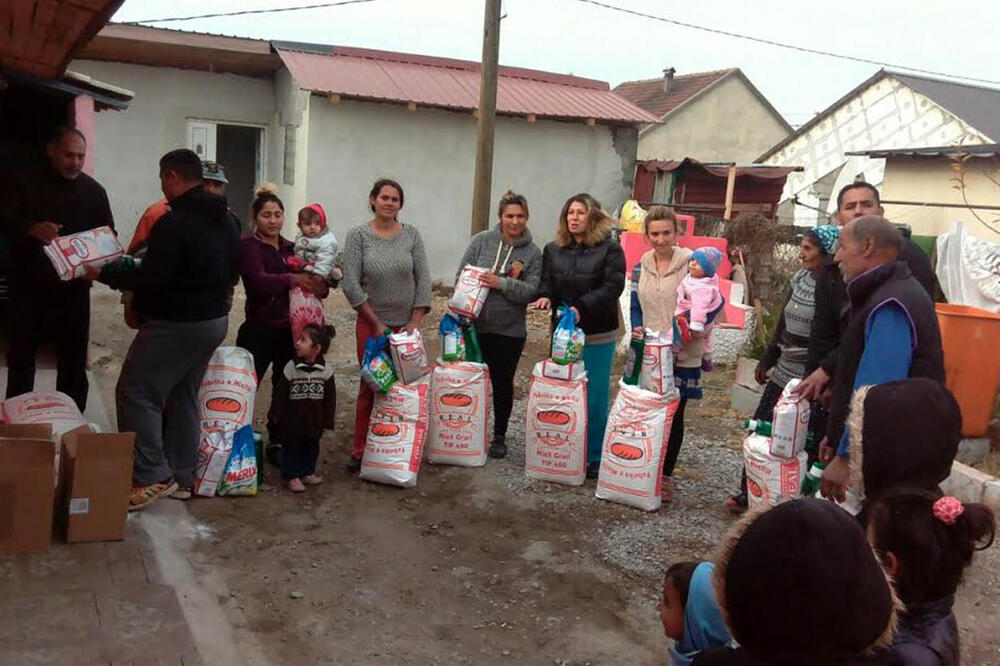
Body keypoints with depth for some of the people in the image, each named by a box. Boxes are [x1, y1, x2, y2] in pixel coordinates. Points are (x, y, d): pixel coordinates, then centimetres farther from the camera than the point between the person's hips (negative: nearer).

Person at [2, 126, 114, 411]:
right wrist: (32, 229, -32)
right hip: (29, 285, -1)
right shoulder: (24, 182, 1)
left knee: (73, 358, 6)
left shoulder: (93, 190, 6)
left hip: (74, 287, 1)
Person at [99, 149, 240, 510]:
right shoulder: (226, 222, 10)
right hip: (216, 320, 9)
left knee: (135, 393, -2)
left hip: (176, 324, -9)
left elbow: (151, 281, -21)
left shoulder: (173, 224, -20)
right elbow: (232, 273, 19)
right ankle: (182, 476, 21)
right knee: (184, 397, 16)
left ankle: (153, 476, -3)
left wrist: (105, 274, -8)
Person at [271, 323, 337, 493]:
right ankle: (292, 476, 21)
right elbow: (279, 396, -7)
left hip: (314, 421, 2)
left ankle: (307, 473, 33)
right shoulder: (290, 368, -12)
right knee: (291, 448, 8)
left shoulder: (326, 370, -8)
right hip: (293, 421, -2)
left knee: (311, 447, 16)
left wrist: (327, 420, -1)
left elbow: (330, 399, -1)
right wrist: (279, 417, -6)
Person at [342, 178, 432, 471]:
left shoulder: (411, 234, 3)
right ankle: (360, 450, 12)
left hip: (406, 323, 1)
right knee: (370, 385, 0)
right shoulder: (358, 235, -2)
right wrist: (376, 323, -6)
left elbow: (423, 279, 3)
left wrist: (415, 321, -4)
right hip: (371, 323, -1)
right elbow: (351, 284, -6)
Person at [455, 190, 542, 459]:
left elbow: (531, 291, -8)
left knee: (503, 383, 12)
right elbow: (461, 275, 0)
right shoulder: (481, 240, -1)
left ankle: (499, 436, 28)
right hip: (475, 325, 0)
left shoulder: (533, 252, -1)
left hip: (510, 330, 0)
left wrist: (501, 283, -22)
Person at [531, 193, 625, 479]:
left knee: (594, 398, 2)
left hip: (598, 336, -4)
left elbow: (612, 286, -13)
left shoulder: (609, 249, -4)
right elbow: (546, 282, 8)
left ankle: (595, 458, 14)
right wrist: (545, 296, -16)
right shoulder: (553, 249, 10)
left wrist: (581, 307, -25)